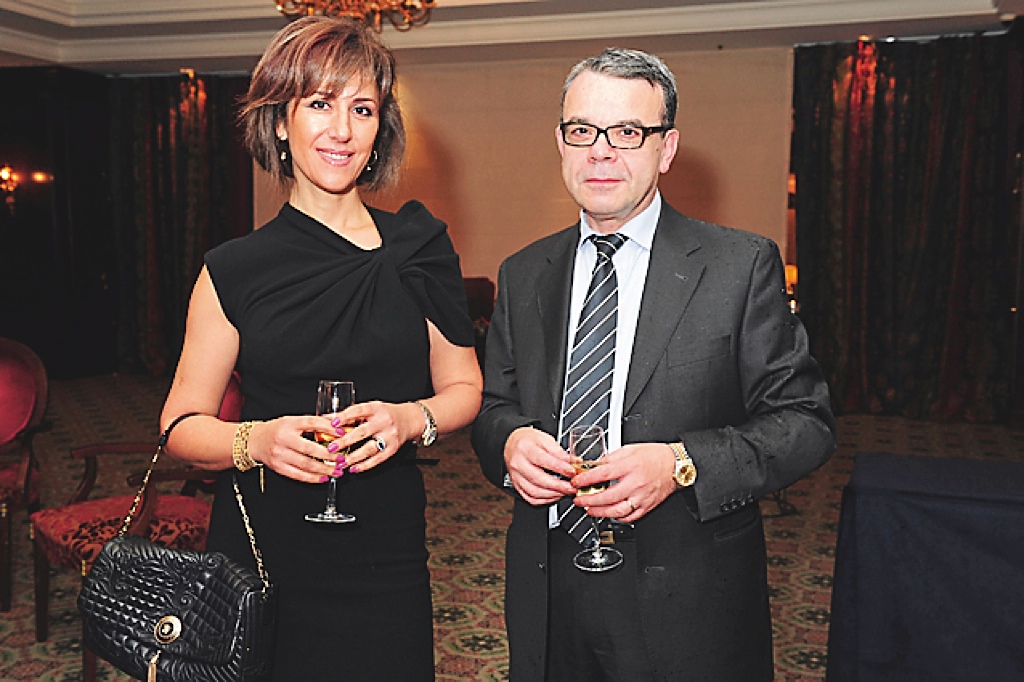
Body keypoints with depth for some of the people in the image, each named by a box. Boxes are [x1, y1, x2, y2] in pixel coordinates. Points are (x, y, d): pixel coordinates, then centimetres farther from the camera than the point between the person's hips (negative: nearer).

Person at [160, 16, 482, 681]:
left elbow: (464, 387, 6)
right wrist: (256, 440, -20)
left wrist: (411, 419, -15)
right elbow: (182, 424, 0)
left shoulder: (418, 248, 0)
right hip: (261, 553, 0)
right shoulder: (234, 270, -3)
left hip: (385, 558, 1)